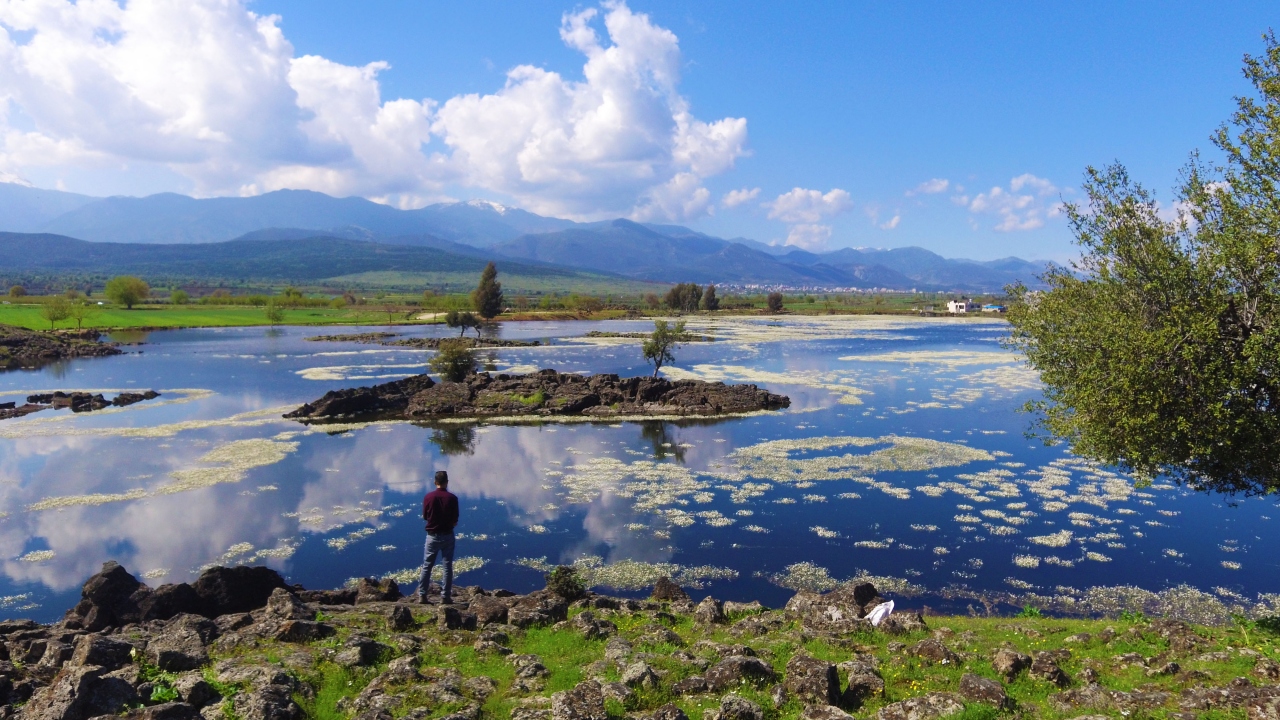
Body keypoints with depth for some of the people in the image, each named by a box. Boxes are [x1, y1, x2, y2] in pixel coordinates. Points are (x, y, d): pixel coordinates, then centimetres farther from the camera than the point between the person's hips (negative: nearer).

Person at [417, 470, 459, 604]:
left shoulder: (428, 497, -7)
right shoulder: (452, 498, -10)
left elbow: (425, 516, 3)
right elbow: (455, 520, -5)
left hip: (432, 535, 1)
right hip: (447, 535, -1)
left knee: (427, 566, 9)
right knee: (447, 566, 5)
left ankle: (422, 595, 9)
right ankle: (445, 596, 5)